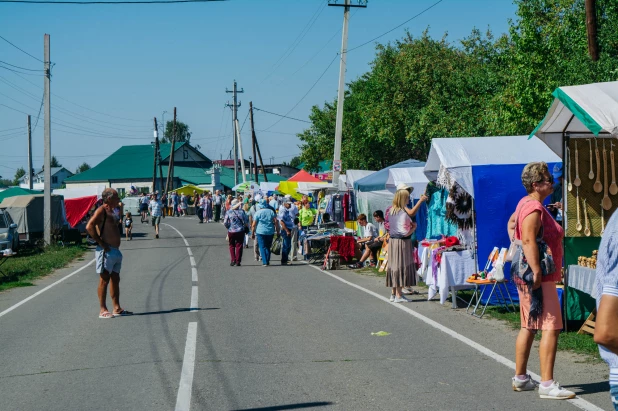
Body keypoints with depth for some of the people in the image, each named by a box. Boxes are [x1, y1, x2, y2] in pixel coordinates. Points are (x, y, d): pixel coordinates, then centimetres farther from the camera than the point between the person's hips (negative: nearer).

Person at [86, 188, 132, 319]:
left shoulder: (111, 211, 19)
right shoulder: (101, 211, -11)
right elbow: (89, 226, -22)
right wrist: (101, 243, -21)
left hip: (115, 251, 10)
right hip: (106, 251, -10)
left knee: (115, 279, 12)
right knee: (104, 280, -6)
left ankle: (117, 308, 17)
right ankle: (103, 310, -3)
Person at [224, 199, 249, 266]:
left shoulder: (228, 212, -6)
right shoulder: (241, 212, -4)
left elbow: (225, 223, -7)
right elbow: (246, 221, -3)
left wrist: (228, 227, 11)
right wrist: (244, 226, 17)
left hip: (231, 231, 0)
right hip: (240, 231, 0)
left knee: (232, 246, 14)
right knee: (239, 246, 7)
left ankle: (233, 260, 5)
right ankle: (238, 261, 5)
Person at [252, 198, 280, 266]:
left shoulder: (258, 212, -3)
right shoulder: (271, 211, 6)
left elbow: (254, 224, -4)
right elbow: (276, 222, 2)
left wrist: (253, 233, 4)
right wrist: (278, 231, 8)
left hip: (261, 232, -3)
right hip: (270, 232, 3)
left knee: (262, 247, 0)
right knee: (268, 247, 15)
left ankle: (264, 262, -8)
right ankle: (268, 261, 15)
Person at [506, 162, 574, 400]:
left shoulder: (527, 203, 15)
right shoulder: (534, 208, -17)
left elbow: (511, 222, 31)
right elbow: (529, 240, -27)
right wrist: (536, 273, -30)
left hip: (527, 275, 11)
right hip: (539, 278, -11)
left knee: (529, 326, 15)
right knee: (551, 327, -11)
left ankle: (520, 378, 22)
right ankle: (547, 384, -12)